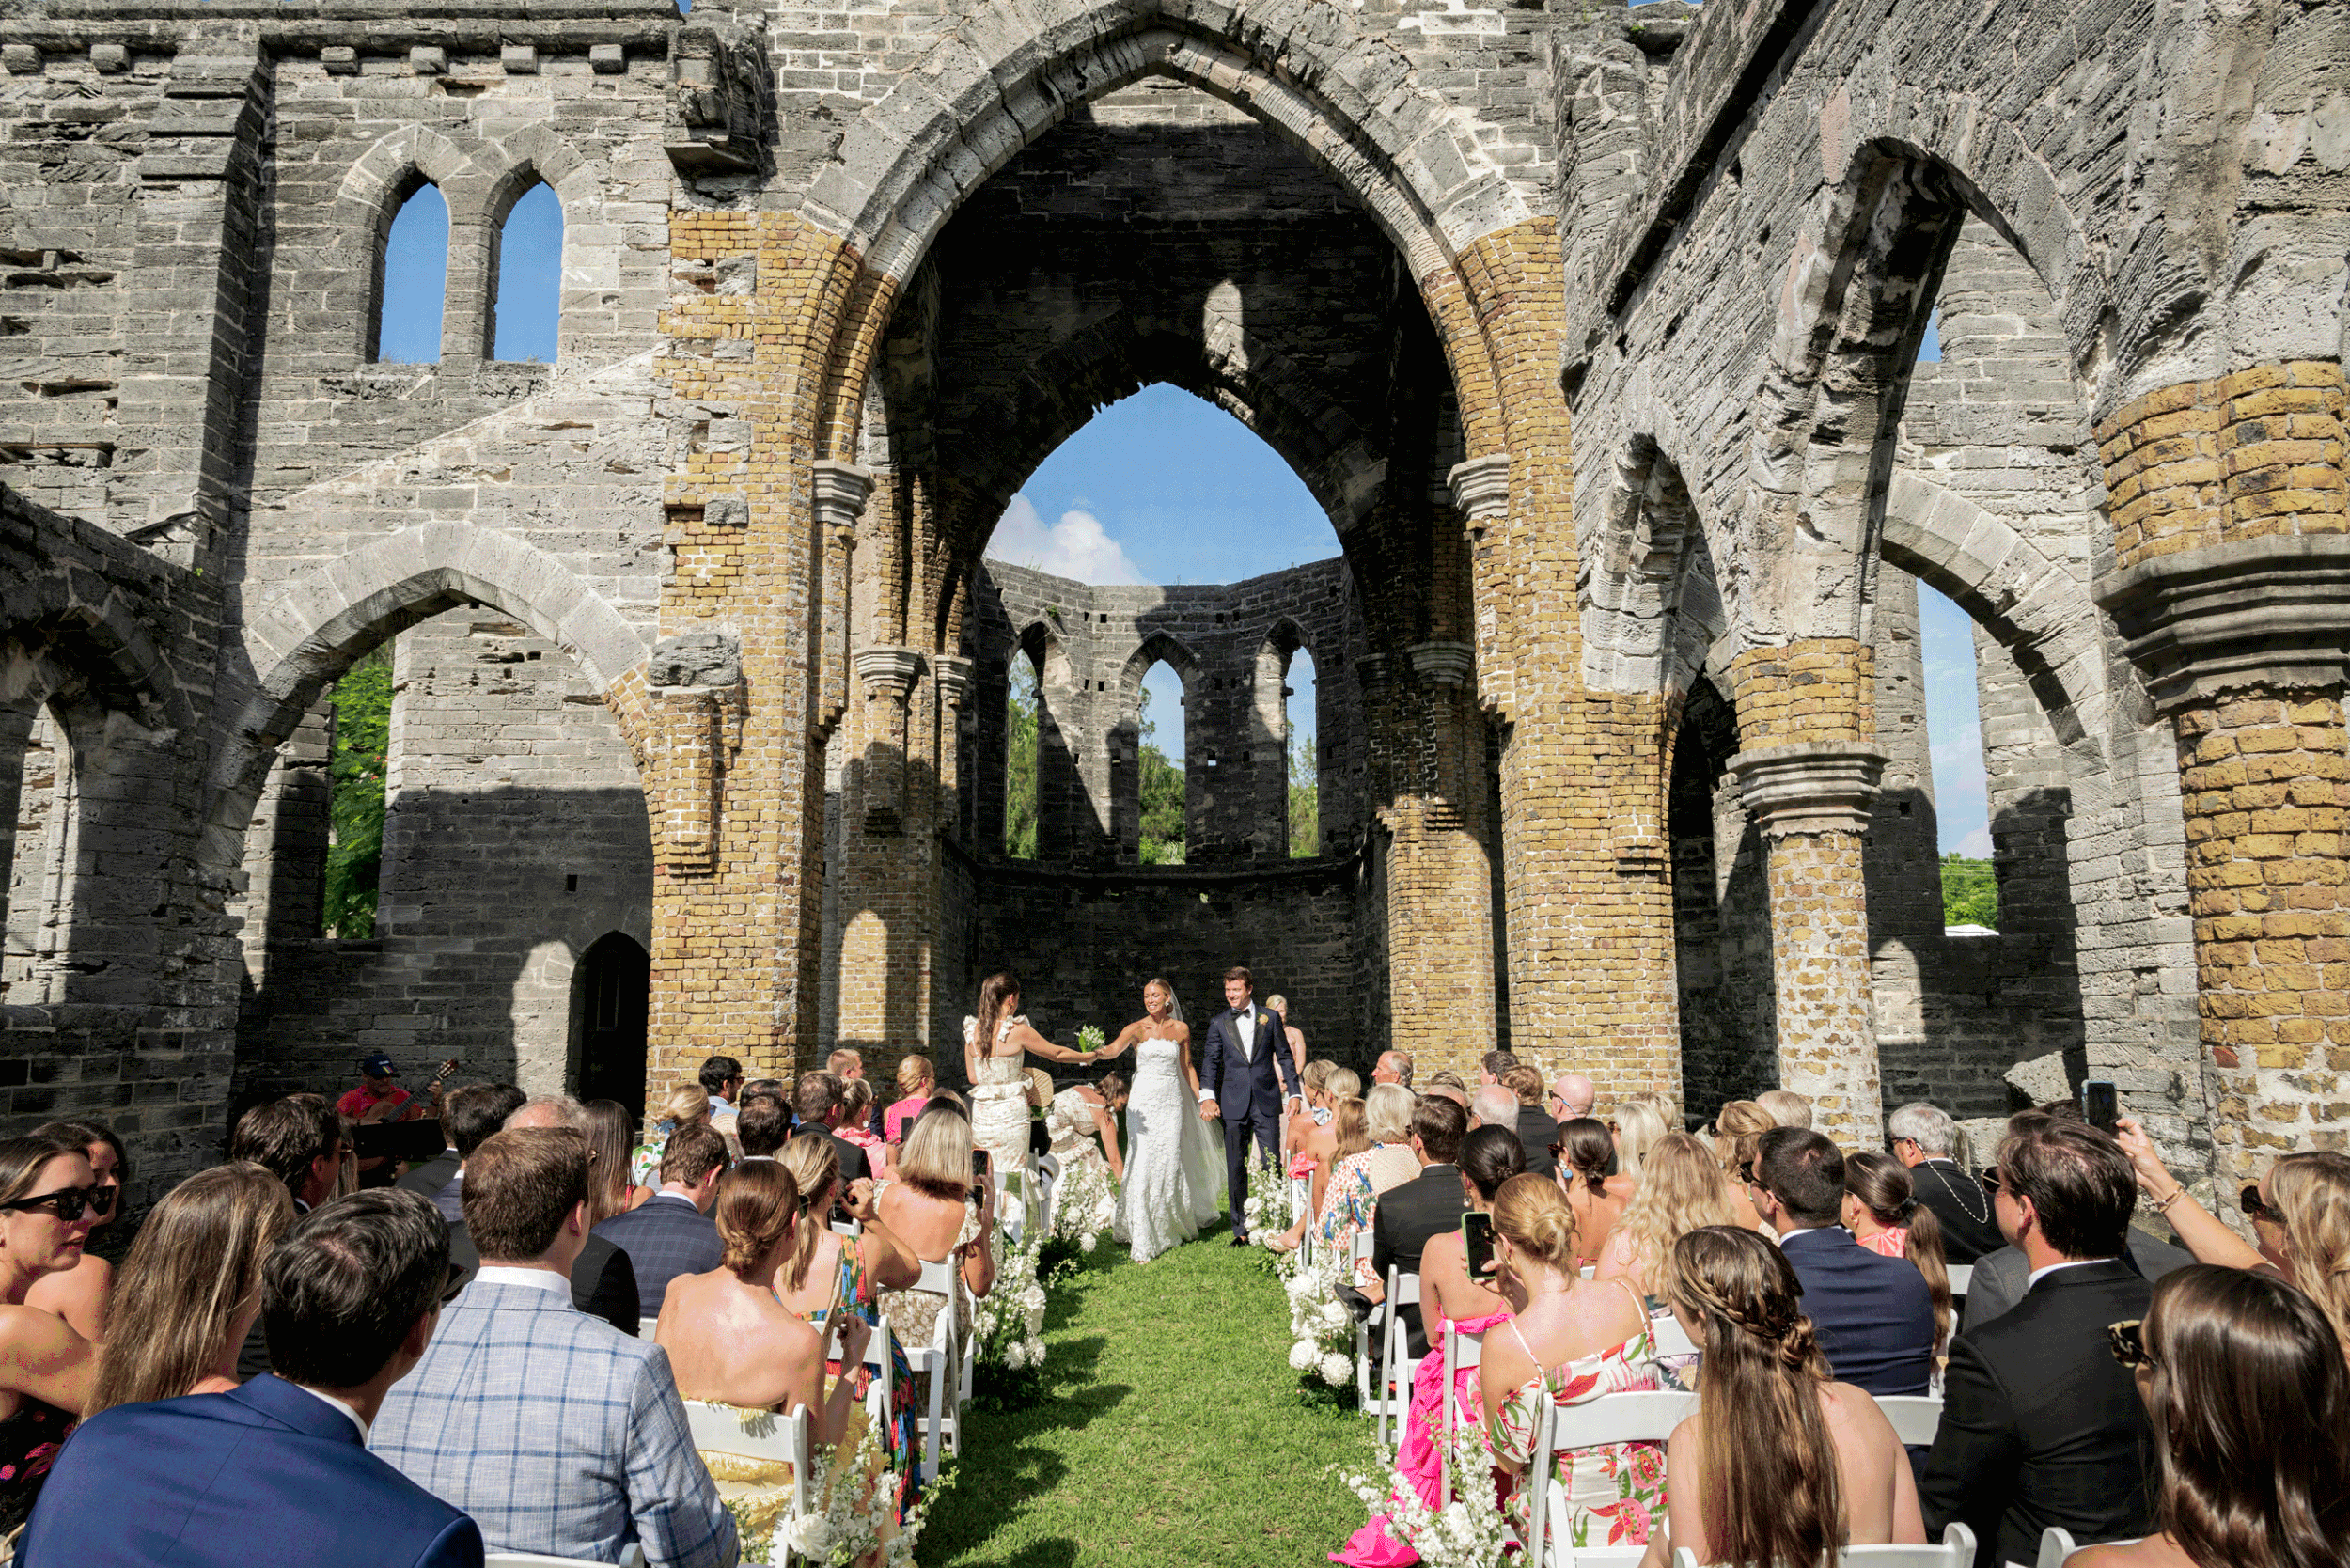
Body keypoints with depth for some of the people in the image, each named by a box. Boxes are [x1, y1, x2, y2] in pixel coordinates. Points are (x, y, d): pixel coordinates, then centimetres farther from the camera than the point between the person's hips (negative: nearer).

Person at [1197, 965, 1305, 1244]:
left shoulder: (1270, 1017, 7)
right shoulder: (1218, 1023, 7)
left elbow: (1284, 1057, 9)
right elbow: (1210, 1061, 0)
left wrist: (1294, 1092, 2)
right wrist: (1207, 1096, -15)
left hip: (1266, 1101, -1)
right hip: (1234, 1104, 1)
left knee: (1272, 1164, -1)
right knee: (1236, 1169, 5)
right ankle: (1241, 1230, 14)